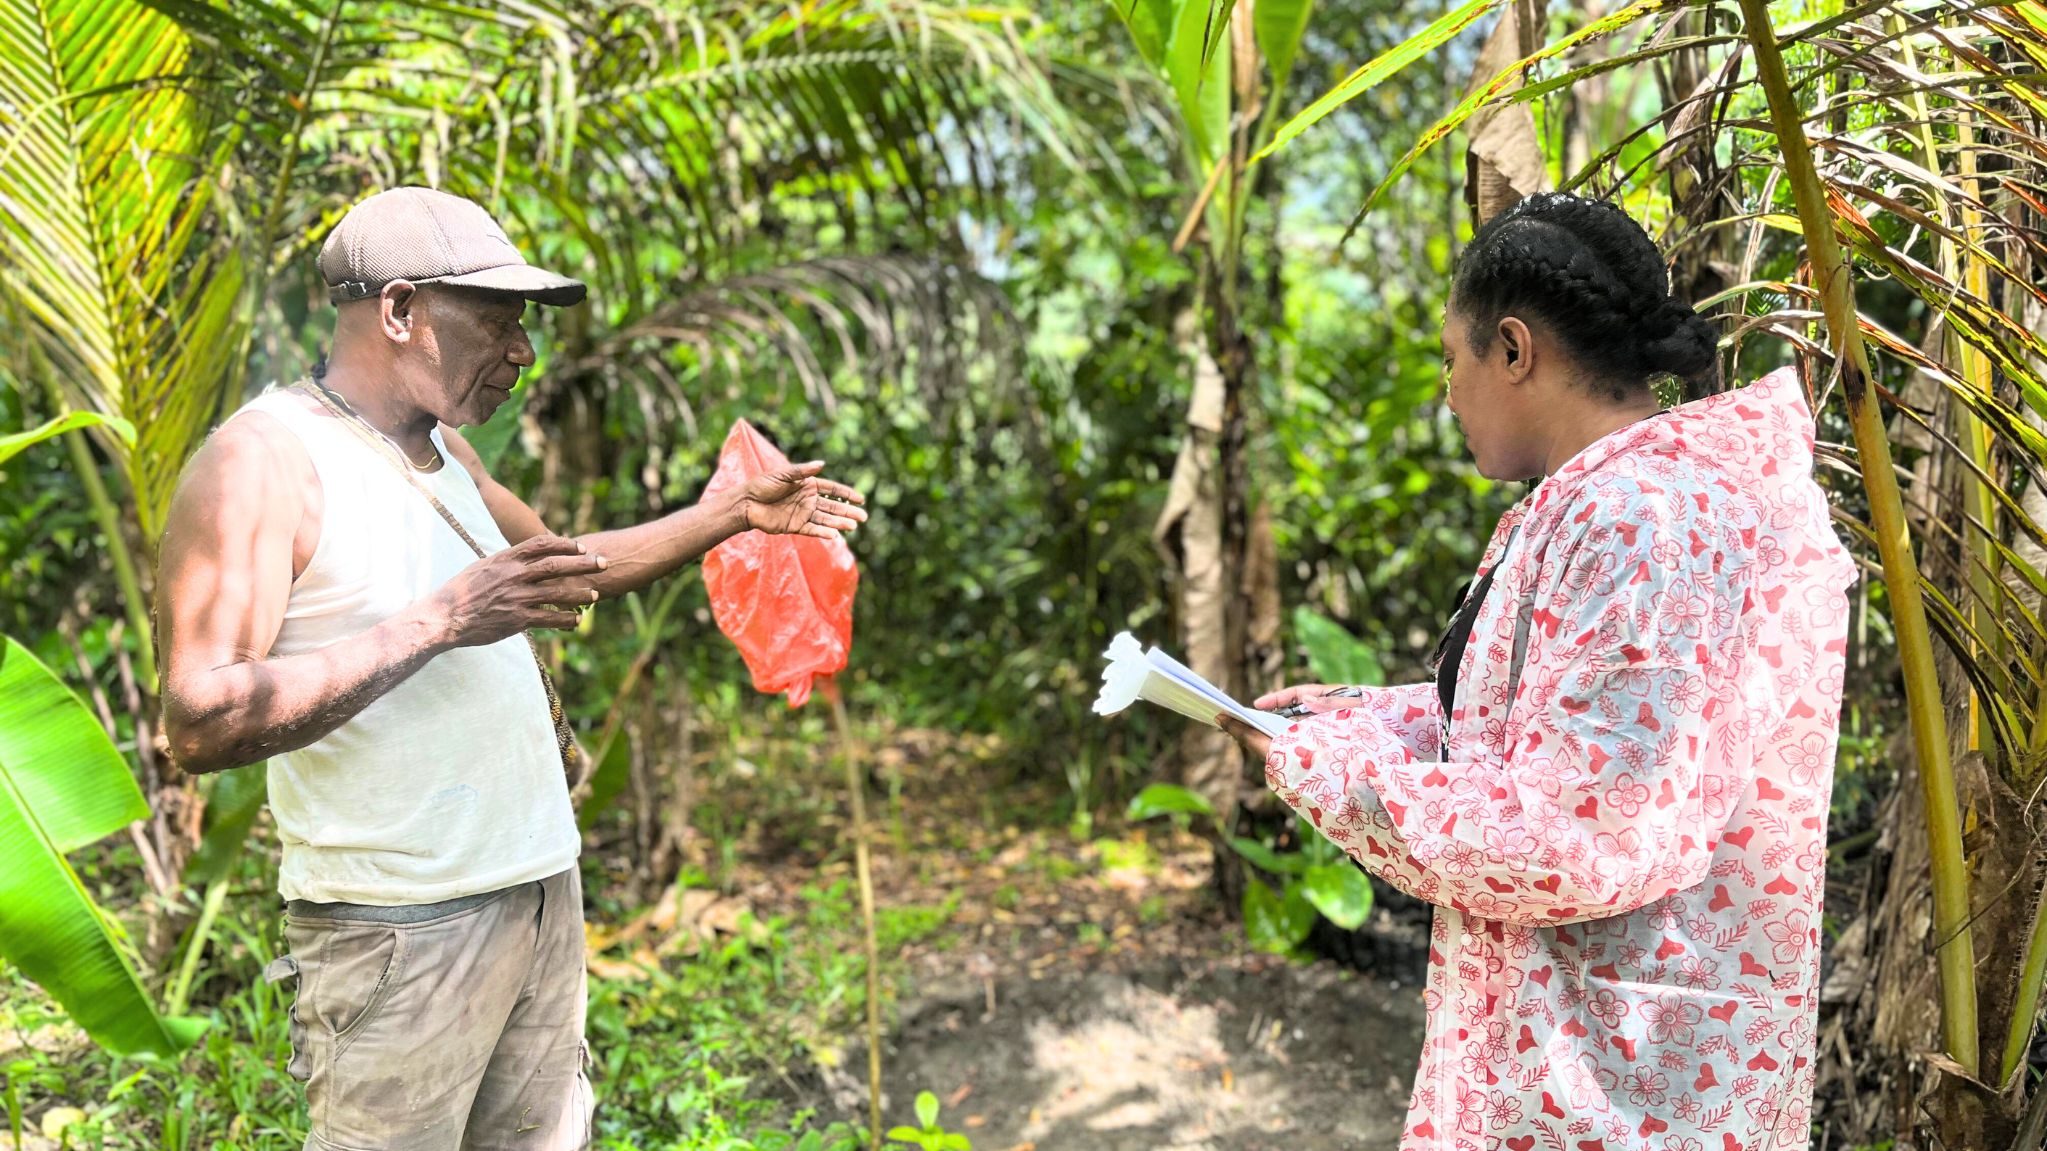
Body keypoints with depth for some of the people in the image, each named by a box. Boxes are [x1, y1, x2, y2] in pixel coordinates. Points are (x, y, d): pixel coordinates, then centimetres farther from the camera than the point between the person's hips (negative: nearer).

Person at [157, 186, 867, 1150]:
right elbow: (200, 725, -21)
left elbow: (566, 567, 28)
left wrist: (735, 514, 22)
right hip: (401, 930, -8)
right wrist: (440, 620, -25)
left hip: (542, 891, 8)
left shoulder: (443, 449, 12)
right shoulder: (264, 460, -13)